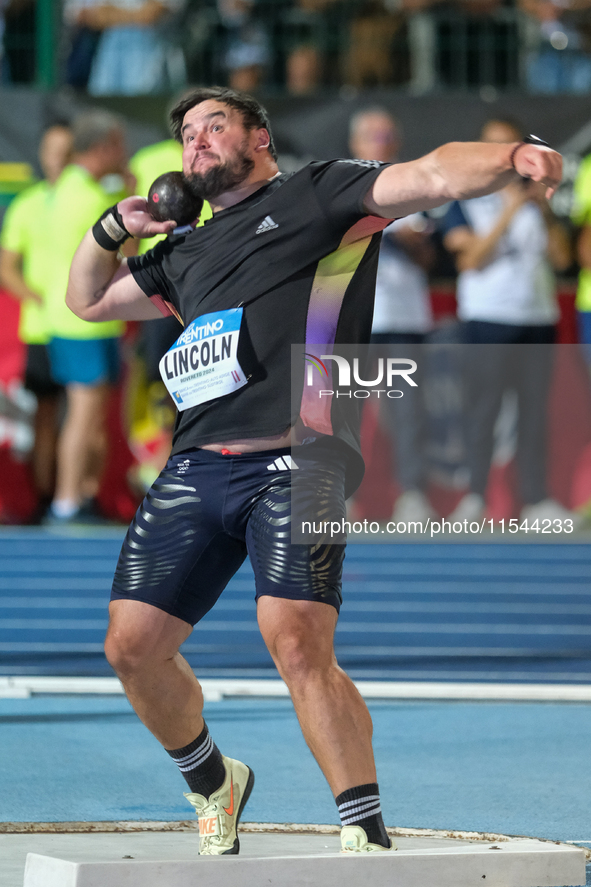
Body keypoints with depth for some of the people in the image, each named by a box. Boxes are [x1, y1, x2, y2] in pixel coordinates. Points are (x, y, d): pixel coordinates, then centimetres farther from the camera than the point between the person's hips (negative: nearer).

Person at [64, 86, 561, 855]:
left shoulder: (318, 193, 10)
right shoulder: (187, 254, 28)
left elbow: (433, 175, -4)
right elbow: (87, 301, 41)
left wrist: (512, 156, -23)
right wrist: (112, 229, 22)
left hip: (295, 461, -7)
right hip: (195, 467, 7)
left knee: (298, 645, -22)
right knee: (134, 645, 3)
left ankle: (368, 836, -14)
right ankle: (214, 785, 28)